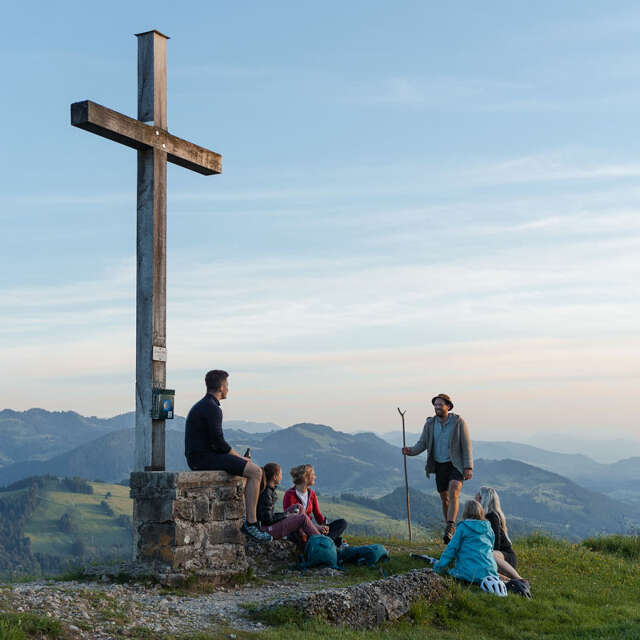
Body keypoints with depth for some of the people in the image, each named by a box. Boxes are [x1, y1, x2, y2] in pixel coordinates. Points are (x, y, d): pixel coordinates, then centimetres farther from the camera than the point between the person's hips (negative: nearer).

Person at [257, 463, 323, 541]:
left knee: (298, 507, 11)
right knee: (303, 518, -12)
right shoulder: (266, 493, -21)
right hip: (267, 530, -10)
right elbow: (268, 519, -20)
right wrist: (286, 515, -9)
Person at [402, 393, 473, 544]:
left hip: (456, 465, -4)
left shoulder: (458, 422, -7)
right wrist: (410, 451, -20)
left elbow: (466, 445, -7)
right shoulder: (430, 424, 2)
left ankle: (450, 527, -30)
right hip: (439, 466, 4)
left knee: (453, 493, -25)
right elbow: (422, 444, 2)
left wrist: (468, 467, -14)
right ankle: (451, 532, 21)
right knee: (445, 499, 9)